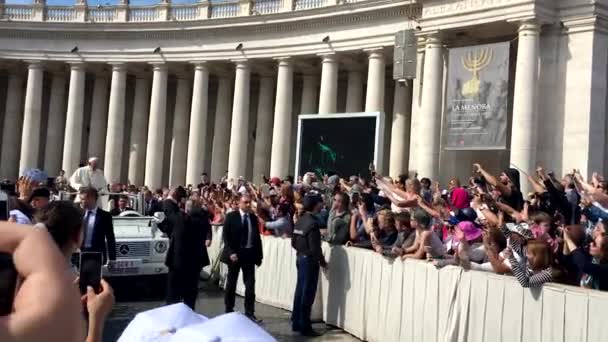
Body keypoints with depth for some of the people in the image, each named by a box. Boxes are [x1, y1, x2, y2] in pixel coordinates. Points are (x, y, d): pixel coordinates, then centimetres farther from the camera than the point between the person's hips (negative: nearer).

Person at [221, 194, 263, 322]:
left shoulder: (253, 218, 8)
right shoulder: (231, 216, -4)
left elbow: (257, 237, 11)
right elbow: (225, 236, -7)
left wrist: (259, 255, 7)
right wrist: (231, 252, -16)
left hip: (249, 254, 3)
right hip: (235, 253, -3)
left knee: (250, 284, 0)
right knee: (231, 283, 9)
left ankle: (250, 312, 6)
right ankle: (229, 311, 20)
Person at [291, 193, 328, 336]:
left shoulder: (300, 221, 7)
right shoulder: (312, 223, -20)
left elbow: (294, 242, 12)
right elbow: (315, 247, -22)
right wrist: (322, 261, -9)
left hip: (300, 258, 9)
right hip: (309, 260, -9)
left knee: (300, 291, 15)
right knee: (307, 293, -2)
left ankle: (296, 323, 23)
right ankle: (305, 327, 4)